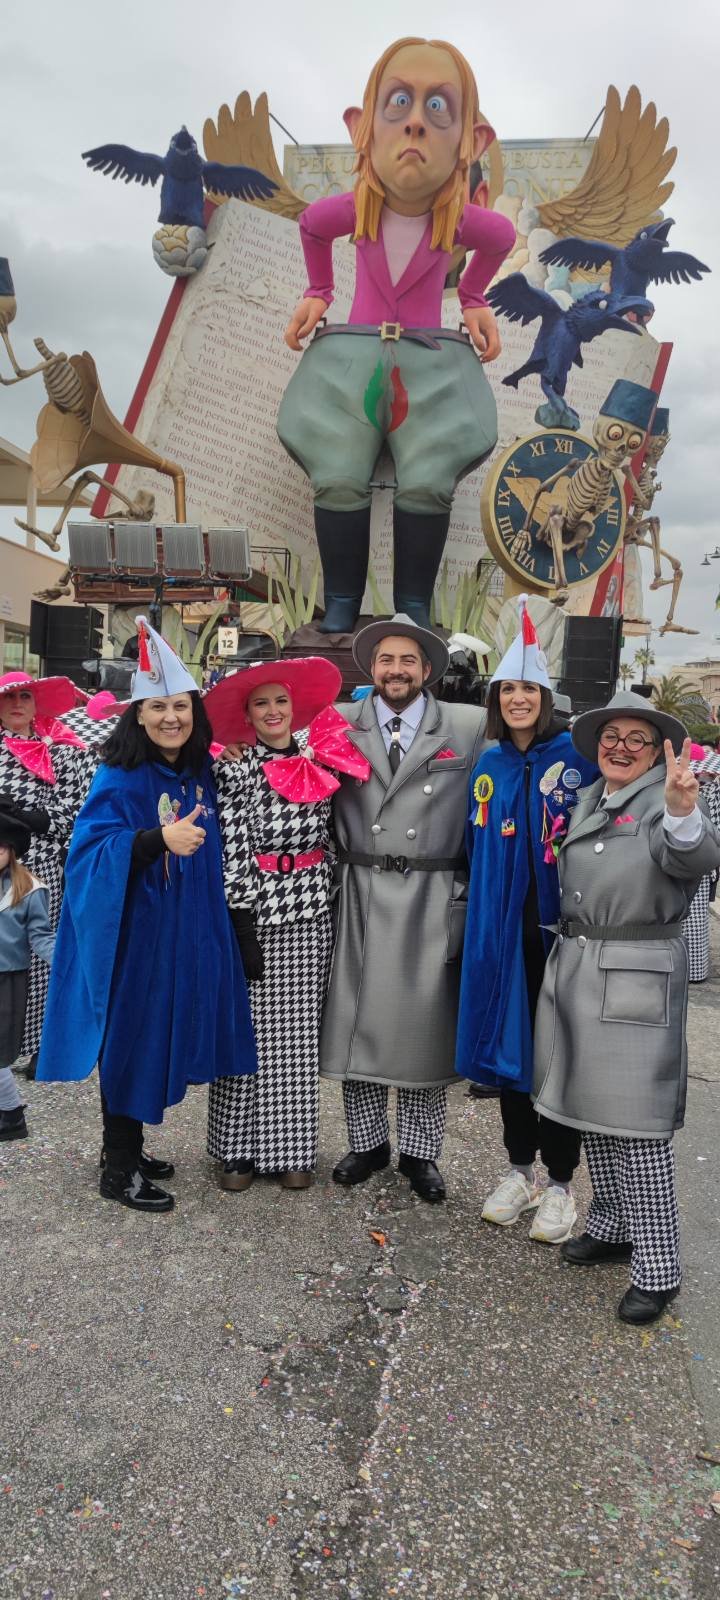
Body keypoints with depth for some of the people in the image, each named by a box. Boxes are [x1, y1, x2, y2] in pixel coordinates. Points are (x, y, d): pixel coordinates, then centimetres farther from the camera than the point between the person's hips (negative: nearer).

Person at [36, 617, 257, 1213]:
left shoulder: (201, 773, 6)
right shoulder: (121, 779, -13)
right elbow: (91, 850, -22)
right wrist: (158, 839, -33)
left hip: (187, 934, 7)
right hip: (134, 934, -6)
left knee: (163, 1039, 14)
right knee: (130, 1041, 2)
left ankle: (130, 1150, 32)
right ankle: (118, 1172, 18)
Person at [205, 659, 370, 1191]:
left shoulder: (323, 759, 7)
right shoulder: (235, 772, -3)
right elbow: (232, 854, -8)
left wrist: (334, 899, 8)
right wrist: (242, 926, -12)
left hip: (311, 910, 3)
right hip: (254, 909, -3)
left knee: (299, 1033, 8)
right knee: (251, 1031, 2)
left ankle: (293, 1149, 19)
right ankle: (241, 1148, 15)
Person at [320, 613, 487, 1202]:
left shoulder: (470, 727, 2)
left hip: (434, 900, -1)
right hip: (360, 896, 1)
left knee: (426, 1021, 7)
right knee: (357, 1018, 9)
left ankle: (420, 1151, 25)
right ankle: (368, 1142, 28)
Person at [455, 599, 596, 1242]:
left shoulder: (576, 756, -7)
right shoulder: (488, 767, 7)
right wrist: (484, 916, 8)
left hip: (559, 926, -4)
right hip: (503, 931, 4)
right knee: (508, 1040, 12)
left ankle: (560, 1184, 22)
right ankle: (521, 1170, 30)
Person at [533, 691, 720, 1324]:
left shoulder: (664, 801, -9)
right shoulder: (587, 801, 12)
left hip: (638, 977, -7)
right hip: (576, 966, 7)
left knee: (637, 1124, -4)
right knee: (591, 1109, 16)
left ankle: (657, 1267, 9)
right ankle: (612, 1226, 33)